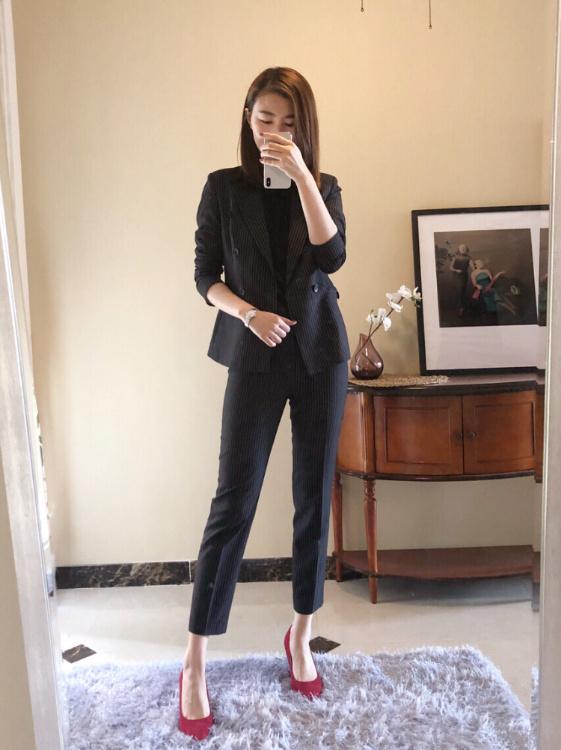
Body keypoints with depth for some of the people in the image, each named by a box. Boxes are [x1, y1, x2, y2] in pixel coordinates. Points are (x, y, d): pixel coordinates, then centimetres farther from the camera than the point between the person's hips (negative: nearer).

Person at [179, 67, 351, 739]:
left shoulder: (322, 186, 7)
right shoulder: (223, 187, 4)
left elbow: (333, 256, -11)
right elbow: (205, 276, 3)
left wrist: (300, 174, -16)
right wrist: (250, 313, -15)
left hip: (319, 351, 2)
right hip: (256, 355, -2)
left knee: (314, 495, 7)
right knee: (234, 500, -6)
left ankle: (301, 634, 25)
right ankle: (195, 664, 5)